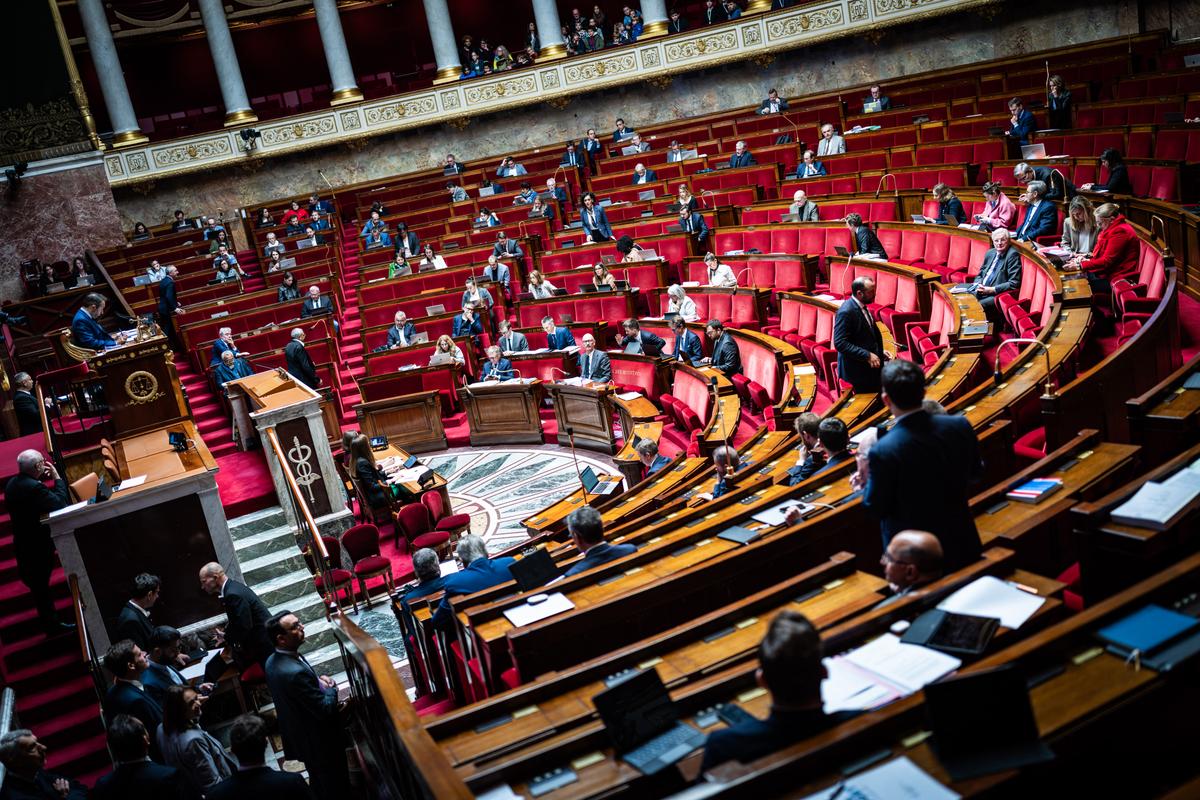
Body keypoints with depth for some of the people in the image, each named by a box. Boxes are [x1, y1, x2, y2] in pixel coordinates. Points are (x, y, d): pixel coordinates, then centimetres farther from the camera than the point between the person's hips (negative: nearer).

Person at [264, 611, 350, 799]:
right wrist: (331, 687, -11)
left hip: (298, 737, 9)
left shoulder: (273, 661, -6)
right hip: (320, 742, -9)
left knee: (318, 781, 29)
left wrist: (319, 681, -6)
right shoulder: (296, 672, -37)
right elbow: (325, 710, -30)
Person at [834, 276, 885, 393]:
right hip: (856, 370, -9)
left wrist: (879, 351, 9)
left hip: (870, 366, 9)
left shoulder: (862, 306, 7)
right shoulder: (846, 312, -22)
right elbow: (840, 343, -25)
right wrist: (867, 355, -26)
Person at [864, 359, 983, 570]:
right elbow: (975, 472, 4)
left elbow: (877, 509, -15)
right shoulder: (960, 426, -14)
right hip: (960, 542, 4)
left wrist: (868, 475, -1)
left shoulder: (883, 451, -29)